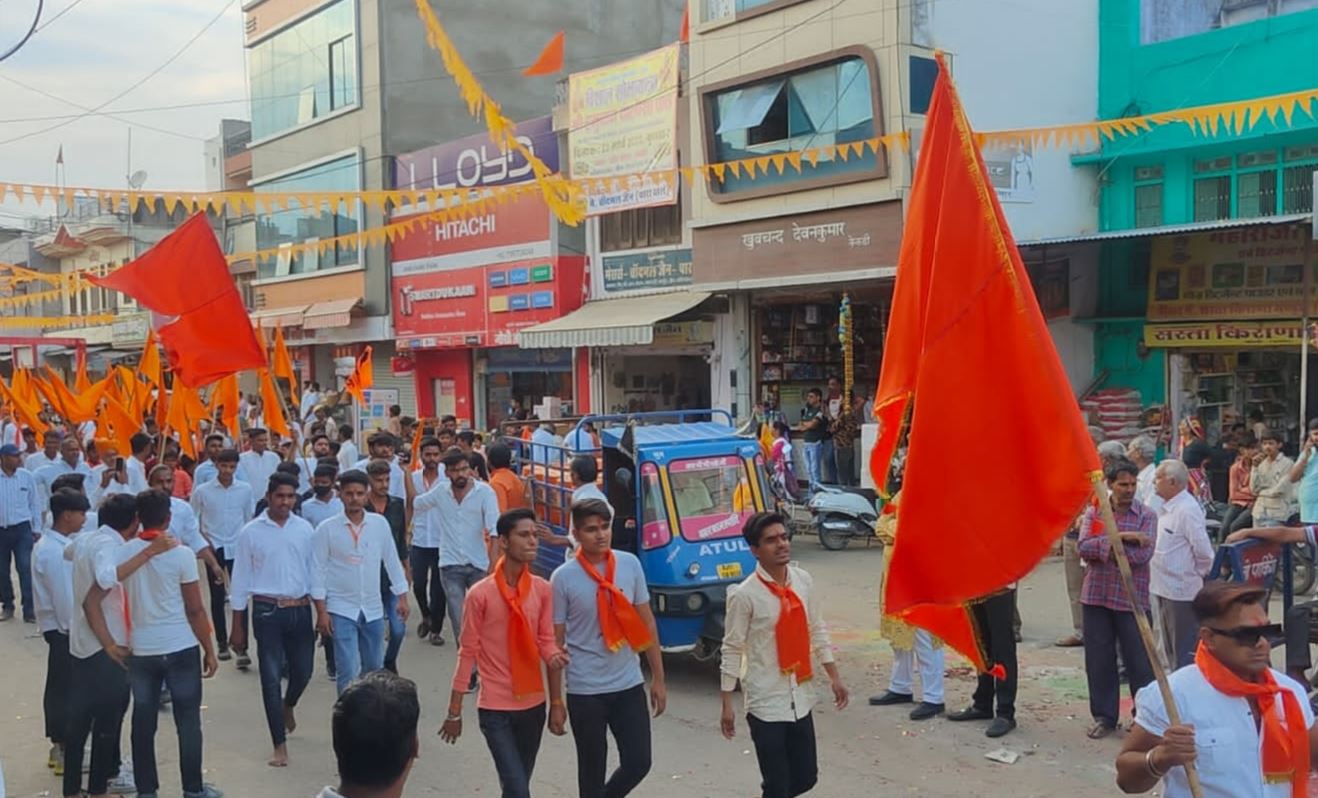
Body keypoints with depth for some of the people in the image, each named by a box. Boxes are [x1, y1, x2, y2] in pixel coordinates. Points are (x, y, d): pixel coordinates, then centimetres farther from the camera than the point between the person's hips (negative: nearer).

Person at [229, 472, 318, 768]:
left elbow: (314, 569, 8)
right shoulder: (251, 532, -3)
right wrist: (238, 626, 1)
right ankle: (280, 745, 11)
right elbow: (241, 580, 1)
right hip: (267, 610, -2)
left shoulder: (304, 529, 3)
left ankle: (288, 706, 46)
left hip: (300, 609, 2)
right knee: (271, 677, 0)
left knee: (303, 670, 10)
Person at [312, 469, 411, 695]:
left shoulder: (379, 524, 0)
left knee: (375, 668, 16)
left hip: (373, 609, 4)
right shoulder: (326, 529, -8)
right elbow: (318, 572, -6)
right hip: (341, 609, -3)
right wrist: (321, 612, -9)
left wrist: (402, 597, 7)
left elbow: (392, 561, 8)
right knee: (348, 671, -9)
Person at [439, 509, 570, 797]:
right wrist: (454, 712, -3)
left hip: (533, 704, 4)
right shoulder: (480, 594, -13)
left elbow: (546, 640, 5)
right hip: (495, 708, -4)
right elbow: (468, 653, -7)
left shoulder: (542, 589, -1)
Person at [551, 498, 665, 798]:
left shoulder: (630, 564, -1)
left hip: (629, 684, 3)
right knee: (593, 771, 8)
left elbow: (646, 622, 6)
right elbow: (555, 640, -5)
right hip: (585, 691, -3)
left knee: (638, 762, 4)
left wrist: (658, 678, 6)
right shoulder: (563, 578, -10)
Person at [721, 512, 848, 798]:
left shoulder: (803, 581, 0)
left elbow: (817, 631, 10)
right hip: (766, 701, -5)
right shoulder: (745, 594, -16)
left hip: (801, 697, 5)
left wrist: (834, 677, 9)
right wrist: (727, 704, -8)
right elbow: (732, 650, -10)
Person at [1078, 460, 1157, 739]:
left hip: (1132, 598, -2)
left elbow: (1143, 554, -16)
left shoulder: (1147, 516, -2)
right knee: (1099, 660, 9)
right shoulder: (1093, 512, 4)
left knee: (1139, 660, 5)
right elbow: (1083, 547, -11)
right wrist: (1120, 537, -19)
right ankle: (1104, 716, 22)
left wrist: (1102, 547, -12)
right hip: (1097, 595, 2)